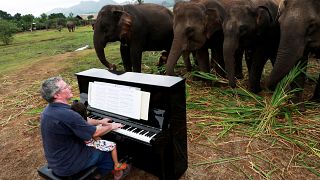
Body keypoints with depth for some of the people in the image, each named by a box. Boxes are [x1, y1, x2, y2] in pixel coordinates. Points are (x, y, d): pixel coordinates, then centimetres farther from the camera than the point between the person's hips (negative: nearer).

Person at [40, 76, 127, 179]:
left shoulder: (49, 109, -3)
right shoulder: (66, 115, -34)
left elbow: (80, 122, 10)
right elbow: (95, 133, -21)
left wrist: (99, 122, 17)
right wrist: (111, 126, -3)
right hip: (67, 166, -8)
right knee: (108, 153, 12)